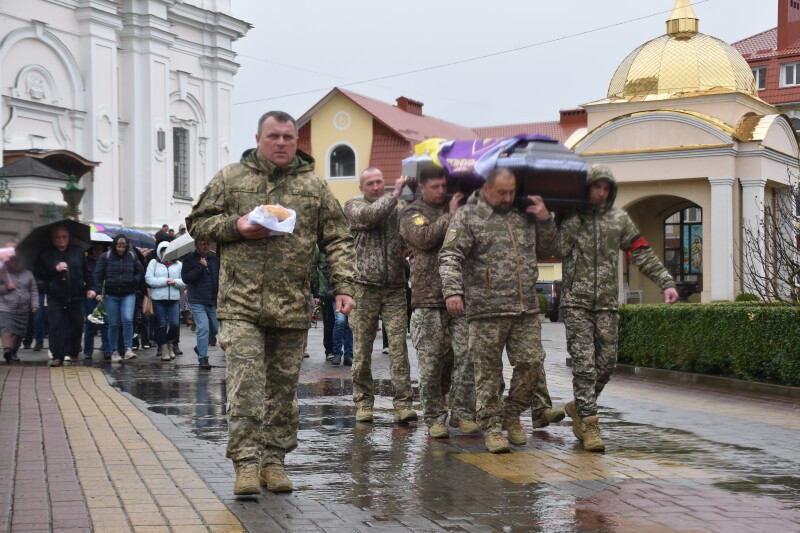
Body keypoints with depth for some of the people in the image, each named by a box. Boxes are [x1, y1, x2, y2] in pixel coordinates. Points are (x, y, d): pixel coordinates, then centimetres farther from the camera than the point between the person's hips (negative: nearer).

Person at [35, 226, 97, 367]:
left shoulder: (78, 252, 9)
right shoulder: (46, 254, 5)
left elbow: (87, 272, 13)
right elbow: (39, 273, 1)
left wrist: (90, 288, 3)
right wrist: (55, 269, -12)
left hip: (76, 297, 2)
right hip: (55, 298, -2)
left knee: (77, 326, 6)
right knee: (56, 326, -8)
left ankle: (74, 354, 21)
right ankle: (58, 356, -3)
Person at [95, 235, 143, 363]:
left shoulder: (132, 256, 5)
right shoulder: (106, 257, 0)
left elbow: (139, 273, 16)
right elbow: (98, 275, -1)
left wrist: (134, 281, -2)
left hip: (128, 295, 0)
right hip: (110, 295, 0)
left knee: (128, 320, -17)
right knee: (113, 324, 3)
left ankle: (128, 349, -13)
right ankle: (115, 352, 12)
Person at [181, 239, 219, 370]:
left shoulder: (215, 260, 10)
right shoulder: (190, 259, -3)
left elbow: (220, 277, 21)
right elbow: (186, 278, -13)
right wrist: (200, 266, -17)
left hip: (213, 301, 5)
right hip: (198, 301, -5)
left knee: (215, 328, 10)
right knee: (203, 328, -13)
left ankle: (200, 348, 35)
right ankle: (202, 358, -6)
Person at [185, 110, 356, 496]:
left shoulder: (315, 187, 9)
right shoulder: (230, 179, 7)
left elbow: (337, 240, 9)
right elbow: (197, 222, 11)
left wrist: (343, 286, -2)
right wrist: (236, 226, -7)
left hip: (292, 307, 2)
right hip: (241, 305, -2)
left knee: (283, 387, 8)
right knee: (245, 385, -9)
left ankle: (273, 461, 18)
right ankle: (246, 464, -4)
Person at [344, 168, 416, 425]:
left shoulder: (396, 209, 16)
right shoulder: (353, 206, 7)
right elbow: (371, 215, -14)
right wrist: (396, 193, -12)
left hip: (395, 288, 2)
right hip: (365, 288, -2)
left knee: (399, 346, -6)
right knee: (362, 349, 2)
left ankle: (403, 403, -7)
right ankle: (363, 402, 11)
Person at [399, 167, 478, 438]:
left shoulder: (458, 207, 18)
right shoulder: (411, 213, 6)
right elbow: (424, 238, -12)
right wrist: (450, 216, -9)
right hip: (429, 298, -3)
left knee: (467, 356, -2)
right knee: (431, 363, -1)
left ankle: (462, 413, 7)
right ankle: (434, 418, 8)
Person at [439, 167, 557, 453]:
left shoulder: (525, 215, 16)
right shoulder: (467, 216, 1)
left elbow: (545, 251, 25)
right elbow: (450, 256, -8)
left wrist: (545, 220, 9)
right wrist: (453, 290, -23)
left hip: (526, 310, 5)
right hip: (486, 310, -4)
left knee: (531, 363, 2)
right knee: (488, 371, 1)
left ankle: (511, 415, 22)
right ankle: (491, 427, 11)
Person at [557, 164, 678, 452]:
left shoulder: (619, 219, 11)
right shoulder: (569, 218, 4)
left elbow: (642, 253, 8)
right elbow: (559, 250, -9)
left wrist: (666, 282, 0)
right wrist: (574, 220, -15)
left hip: (607, 304, 3)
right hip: (576, 303, -3)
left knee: (606, 363, 4)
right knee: (584, 364, -10)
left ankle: (579, 407, 26)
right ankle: (589, 426, -7)